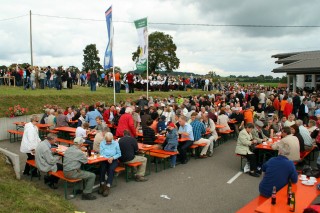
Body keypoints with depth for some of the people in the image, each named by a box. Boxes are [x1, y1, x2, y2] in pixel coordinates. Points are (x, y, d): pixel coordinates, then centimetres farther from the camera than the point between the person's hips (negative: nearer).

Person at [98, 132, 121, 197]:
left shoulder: (116, 143, 4)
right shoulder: (102, 143, 5)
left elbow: (119, 154, 5)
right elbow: (101, 153, -2)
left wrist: (112, 157, -12)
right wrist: (107, 158, -18)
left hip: (113, 160, -1)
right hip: (104, 160, 1)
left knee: (111, 169, -31)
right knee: (102, 168, -31)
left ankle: (108, 187, -31)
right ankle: (102, 184, -19)